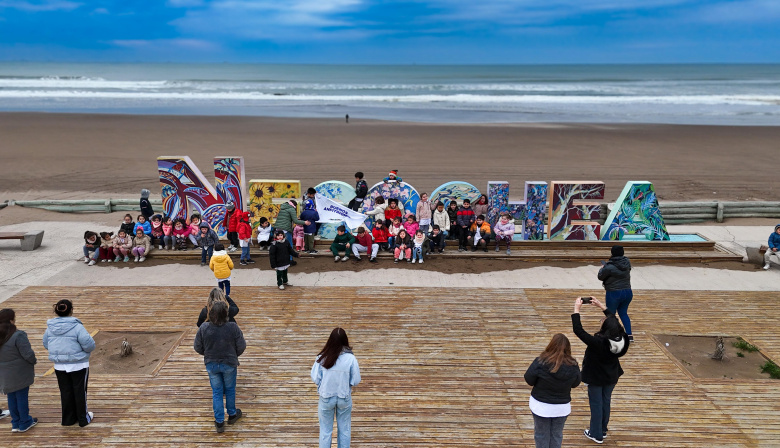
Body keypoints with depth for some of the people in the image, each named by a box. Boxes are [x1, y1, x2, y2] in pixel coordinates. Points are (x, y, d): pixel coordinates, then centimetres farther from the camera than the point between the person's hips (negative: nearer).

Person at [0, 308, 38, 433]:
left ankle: (15, 423, 26)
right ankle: (24, 423, 18)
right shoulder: (18, 335, -23)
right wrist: (34, 361, -4)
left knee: (12, 398, 17)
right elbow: (28, 354, -23)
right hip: (20, 373, -6)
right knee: (22, 397, 7)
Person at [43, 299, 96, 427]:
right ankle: (83, 418, 21)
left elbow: (46, 345, 9)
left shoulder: (50, 328, -3)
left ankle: (68, 418, 27)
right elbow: (89, 345, -24)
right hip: (78, 366, -5)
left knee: (65, 392, 16)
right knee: (80, 391, 10)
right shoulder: (77, 327, -21)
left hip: (59, 367, 5)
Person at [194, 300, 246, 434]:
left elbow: (198, 347, -4)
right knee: (230, 390, 20)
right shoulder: (233, 327, -21)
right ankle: (232, 415, 37)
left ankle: (219, 422, 19)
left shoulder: (204, 328, -16)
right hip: (229, 364, -1)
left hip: (211, 364, 1)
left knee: (217, 392, 14)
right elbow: (241, 347, -11)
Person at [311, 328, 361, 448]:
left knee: (325, 430, 16)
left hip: (326, 398, 0)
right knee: (344, 430, 18)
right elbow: (356, 381, -11)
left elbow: (315, 379, -10)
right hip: (344, 398, 0)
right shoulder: (350, 358, -17)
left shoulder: (322, 357, -16)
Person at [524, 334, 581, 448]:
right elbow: (575, 383, 2)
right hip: (562, 407, 2)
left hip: (541, 406, -2)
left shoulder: (540, 362, -23)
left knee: (541, 434, 16)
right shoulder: (573, 366, -13)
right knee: (557, 435, 20)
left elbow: (529, 380, -14)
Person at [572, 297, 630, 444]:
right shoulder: (622, 339, -19)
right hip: (611, 377, 5)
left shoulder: (597, 342, -36)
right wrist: (601, 306, 2)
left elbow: (578, 330, -33)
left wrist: (576, 309, -25)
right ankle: (603, 430, 40)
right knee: (606, 402, 22)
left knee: (596, 404, 12)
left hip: (596, 378, -5)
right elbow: (614, 320, -2)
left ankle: (596, 434, 27)